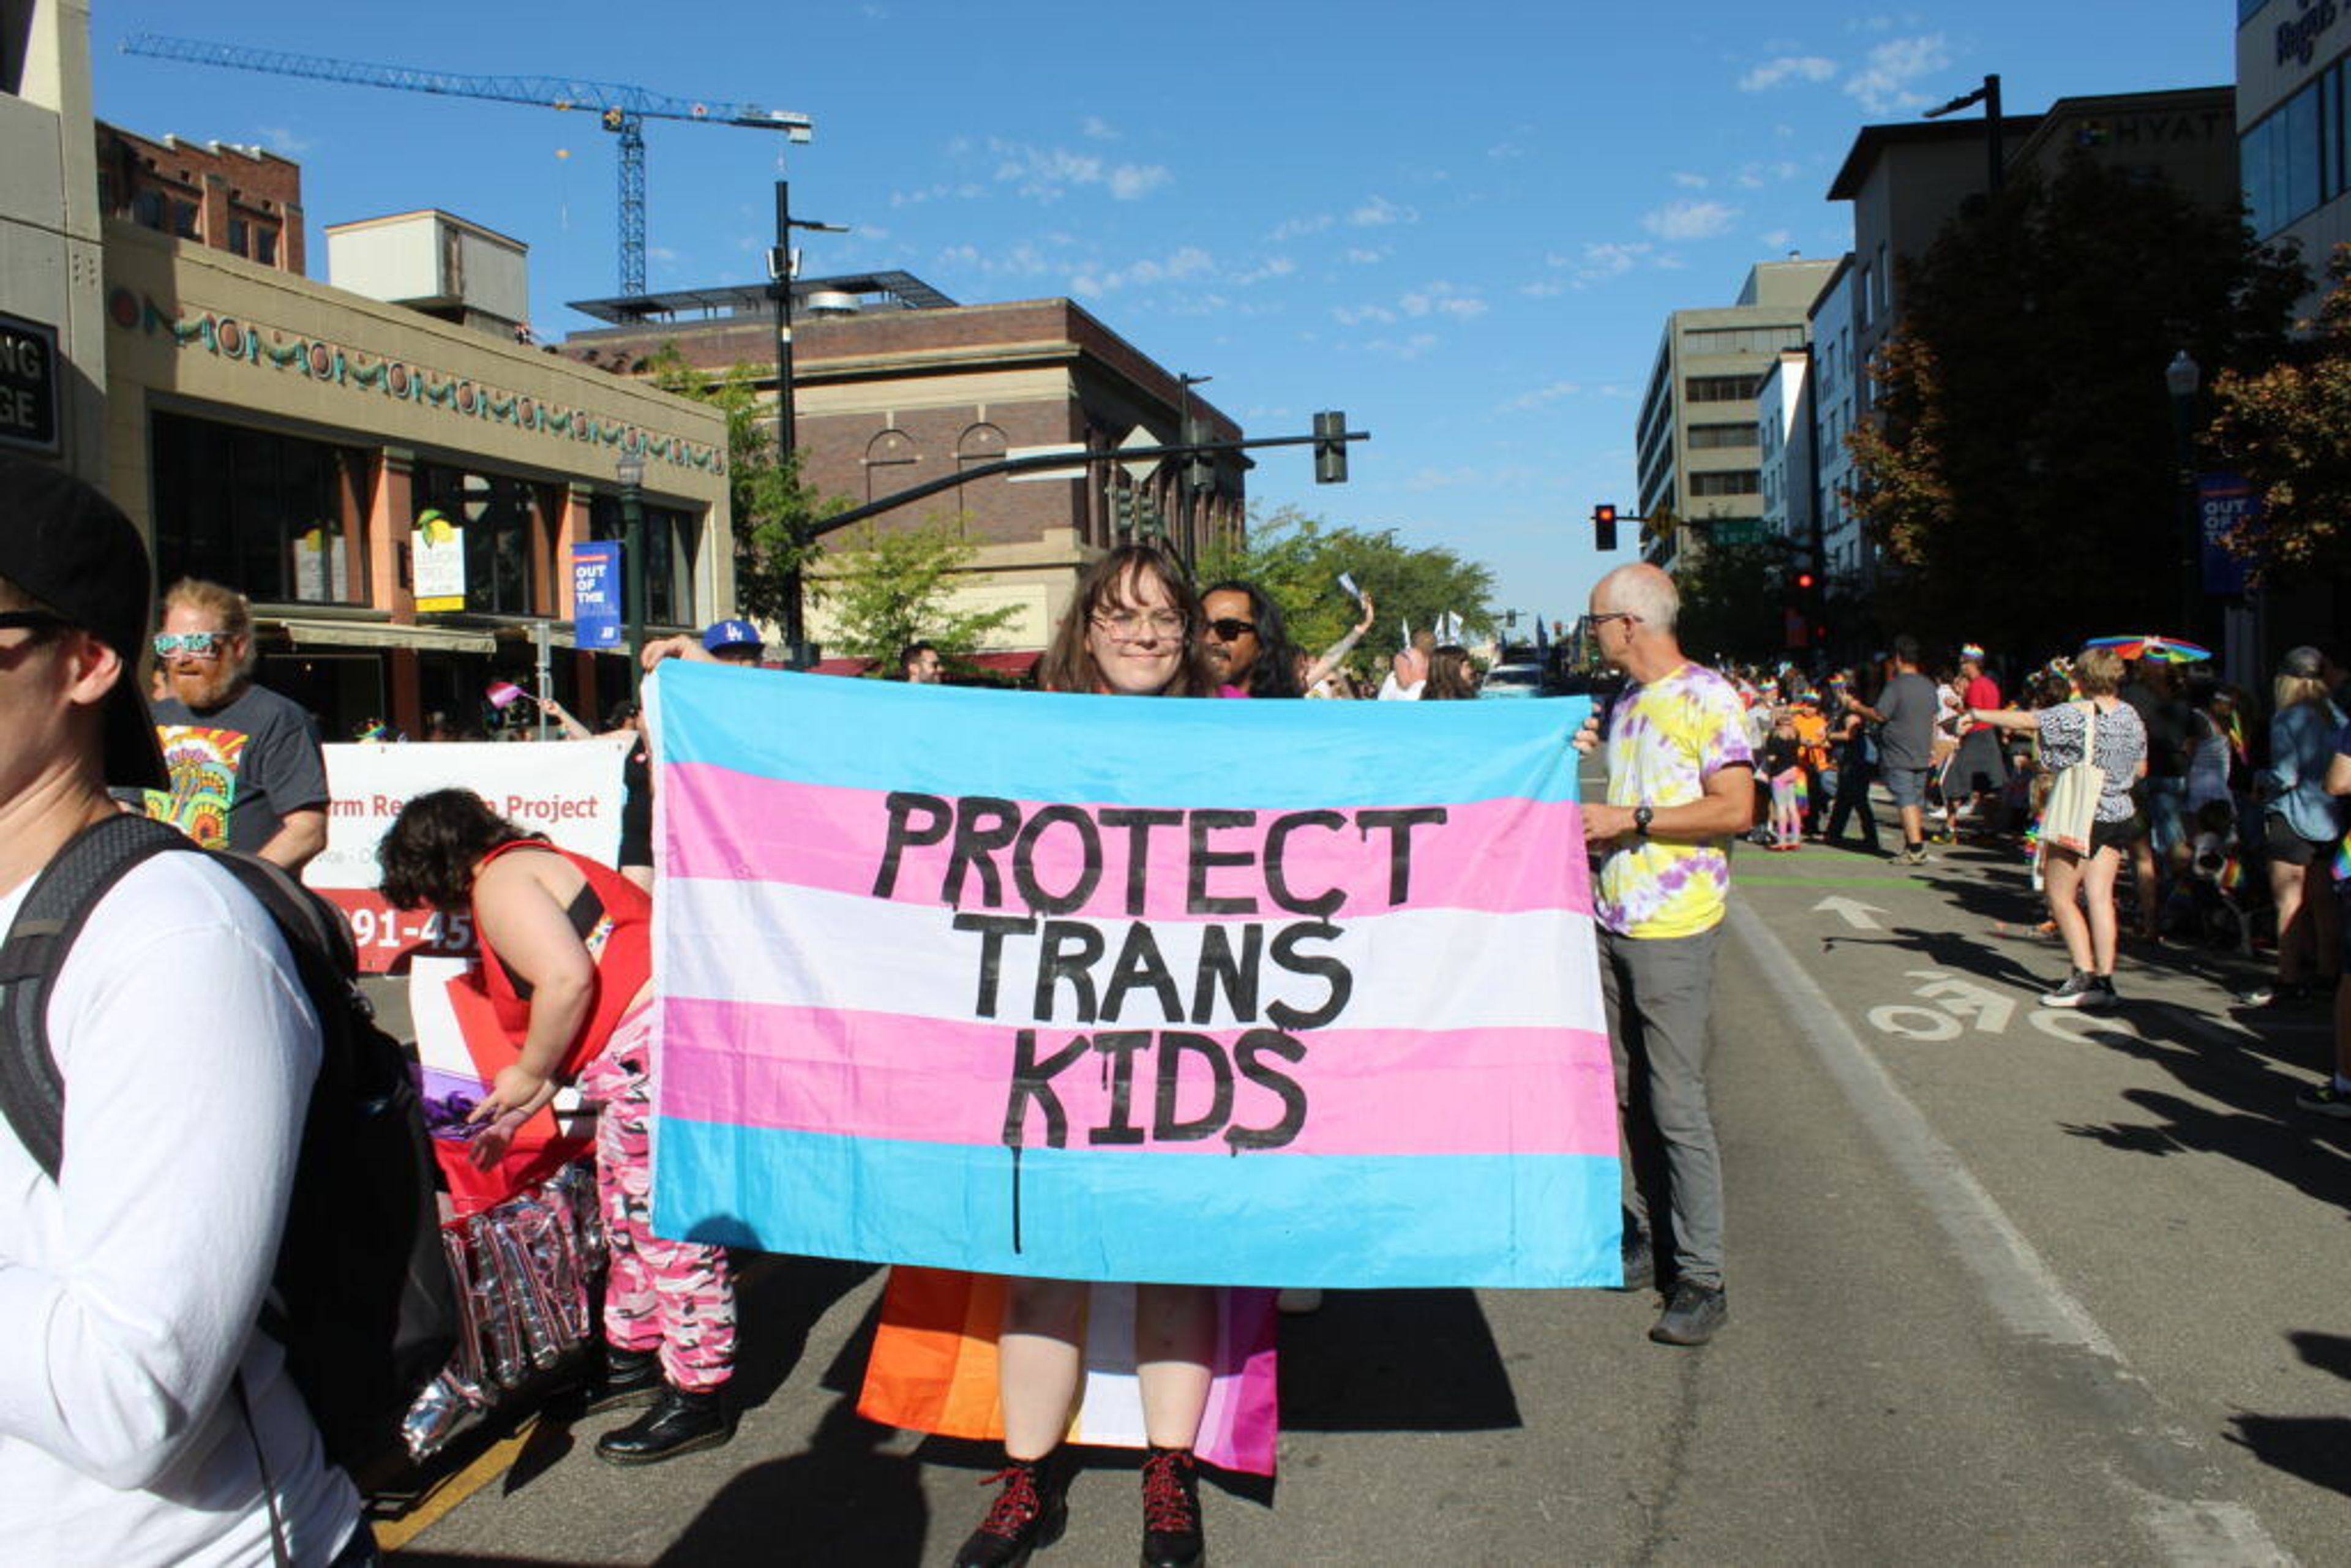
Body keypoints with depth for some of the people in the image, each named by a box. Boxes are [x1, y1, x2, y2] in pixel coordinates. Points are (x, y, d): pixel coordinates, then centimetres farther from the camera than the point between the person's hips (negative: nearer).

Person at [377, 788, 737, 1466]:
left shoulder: (499, 883, -5)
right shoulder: (538, 867, 25)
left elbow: (568, 980, -20)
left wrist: (528, 1075, -5)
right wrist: (515, 1113, 30)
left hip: (658, 1050, -11)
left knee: (671, 1222, -3)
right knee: (630, 1212, 21)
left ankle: (698, 1400, 7)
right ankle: (634, 1359, 36)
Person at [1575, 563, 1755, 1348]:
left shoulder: (1707, 697, -10)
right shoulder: (1627, 701, 16)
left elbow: (1735, 810, -17)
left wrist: (1630, 820, -18)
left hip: (1672, 930, -8)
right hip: (1612, 922, 8)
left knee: (1677, 1106, -5)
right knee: (1619, 1094, 13)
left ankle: (1702, 1281, 4)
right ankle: (1636, 1239, 26)